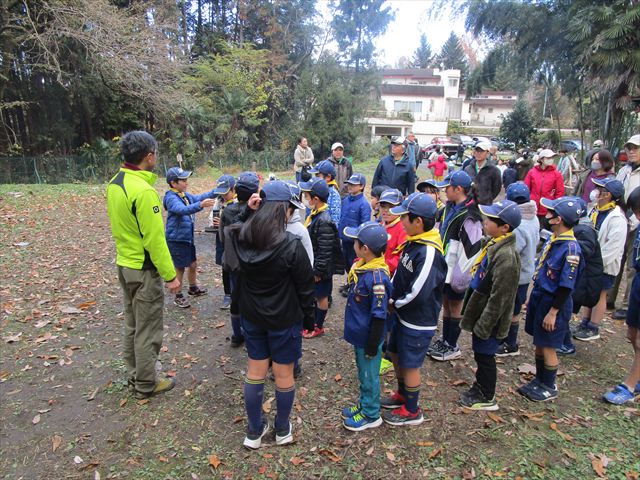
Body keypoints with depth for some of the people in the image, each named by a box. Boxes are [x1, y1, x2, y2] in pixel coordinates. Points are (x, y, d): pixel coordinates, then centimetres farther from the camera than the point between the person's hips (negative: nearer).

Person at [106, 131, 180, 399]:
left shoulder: (114, 184, 4)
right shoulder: (144, 191, -24)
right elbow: (155, 239, -23)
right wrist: (170, 275, -17)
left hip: (124, 264, 9)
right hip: (144, 270, -9)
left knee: (132, 325, 21)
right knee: (148, 330, 6)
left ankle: (134, 377, 35)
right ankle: (145, 385, 21)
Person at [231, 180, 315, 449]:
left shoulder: (240, 240, -10)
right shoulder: (291, 246, -24)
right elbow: (305, 286, -14)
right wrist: (308, 317, 3)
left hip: (251, 316, 5)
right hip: (284, 319, -4)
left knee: (255, 371, 16)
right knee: (284, 373, 13)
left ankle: (254, 431, 31)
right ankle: (282, 430, 33)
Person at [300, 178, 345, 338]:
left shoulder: (324, 221, -28)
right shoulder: (314, 214, 2)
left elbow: (325, 251, -26)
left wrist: (319, 271, -19)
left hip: (321, 268, -8)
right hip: (311, 264, 8)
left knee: (321, 296, 10)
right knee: (314, 294, 22)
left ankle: (318, 327, 28)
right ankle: (313, 320, 40)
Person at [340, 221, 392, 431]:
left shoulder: (377, 277, -29)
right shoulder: (361, 266, -1)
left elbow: (379, 316, -24)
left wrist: (373, 345, -17)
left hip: (367, 338, -8)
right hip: (358, 334, 9)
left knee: (369, 376, 10)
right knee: (363, 372, 24)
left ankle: (371, 415, 29)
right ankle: (364, 405, 42)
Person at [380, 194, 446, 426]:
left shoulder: (429, 253, -28)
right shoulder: (412, 243, 0)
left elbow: (418, 294, -29)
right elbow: (399, 273, 11)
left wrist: (394, 302, -14)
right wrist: (390, 293, -2)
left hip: (418, 322, -9)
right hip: (403, 315, 9)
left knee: (410, 365, 8)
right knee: (396, 354, 23)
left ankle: (412, 411, 30)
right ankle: (403, 394, 46)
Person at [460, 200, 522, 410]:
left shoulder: (507, 257, -28)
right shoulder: (492, 244, 1)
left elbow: (498, 298, -25)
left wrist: (484, 326, -18)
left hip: (490, 319, -8)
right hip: (480, 312, 8)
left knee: (484, 355, 10)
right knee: (480, 353, 23)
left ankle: (487, 398, 30)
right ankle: (480, 386, 43)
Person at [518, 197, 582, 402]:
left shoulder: (571, 248, -23)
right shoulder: (553, 239, 3)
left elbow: (566, 286, -21)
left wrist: (553, 312, -17)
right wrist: (533, 298, 18)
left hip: (553, 302, -8)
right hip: (540, 296, 8)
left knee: (548, 347, 7)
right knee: (539, 344, 19)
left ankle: (549, 388, 27)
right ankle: (539, 380, 36)